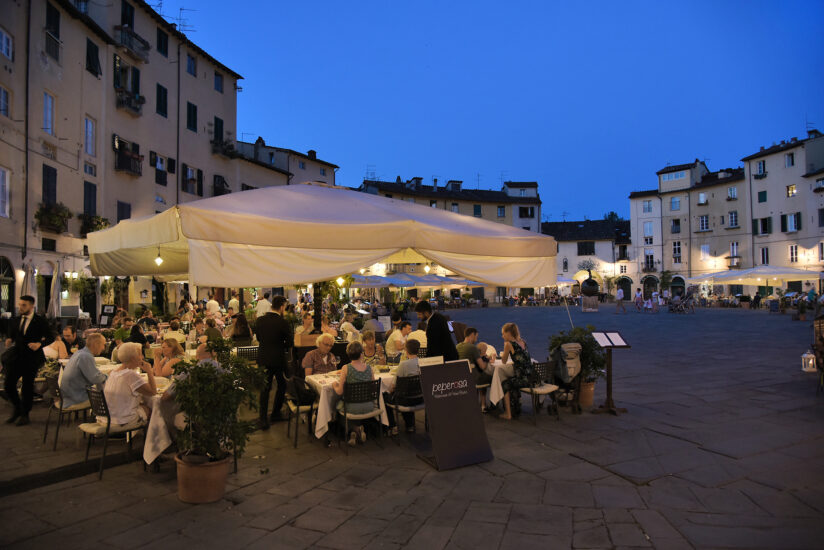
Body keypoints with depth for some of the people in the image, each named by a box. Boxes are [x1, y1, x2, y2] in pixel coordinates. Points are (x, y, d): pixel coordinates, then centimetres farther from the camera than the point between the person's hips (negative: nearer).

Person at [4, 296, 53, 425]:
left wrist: (40, 344, -21)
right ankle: (17, 410, 26)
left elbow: (50, 337, -4)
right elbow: (11, 336, 15)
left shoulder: (40, 321, -4)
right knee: (8, 384, 2)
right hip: (16, 357, 4)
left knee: (27, 387, 3)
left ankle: (24, 415, 20)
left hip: (32, 358, -4)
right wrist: (9, 341, -8)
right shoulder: (15, 321, 10)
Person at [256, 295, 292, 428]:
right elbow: (290, 342, -11)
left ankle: (263, 420, 8)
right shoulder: (283, 323, -18)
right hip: (278, 359, -4)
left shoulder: (260, 320, -3)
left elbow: (258, 337, 9)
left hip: (263, 358, 4)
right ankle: (275, 414, 26)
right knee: (282, 385, 17)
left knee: (265, 388, 11)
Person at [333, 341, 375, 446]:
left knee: (338, 403, 26)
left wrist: (335, 385, 9)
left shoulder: (346, 368, -14)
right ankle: (360, 429, 25)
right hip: (369, 407, 4)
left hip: (352, 408, -4)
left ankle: (353, 432, 21)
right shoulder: (368, 368, -5)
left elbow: (340, 392, -13)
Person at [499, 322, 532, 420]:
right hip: (531, 377, 8)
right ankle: (516, 408, 40)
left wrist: (502, 354, 17)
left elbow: (504, 361, 1)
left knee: (504, 384, 14)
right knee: (512, 382, 30)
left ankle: (508, 414, 17)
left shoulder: (509, 344, -10)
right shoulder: (522, 341, 12)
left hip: (523, 378, -8)